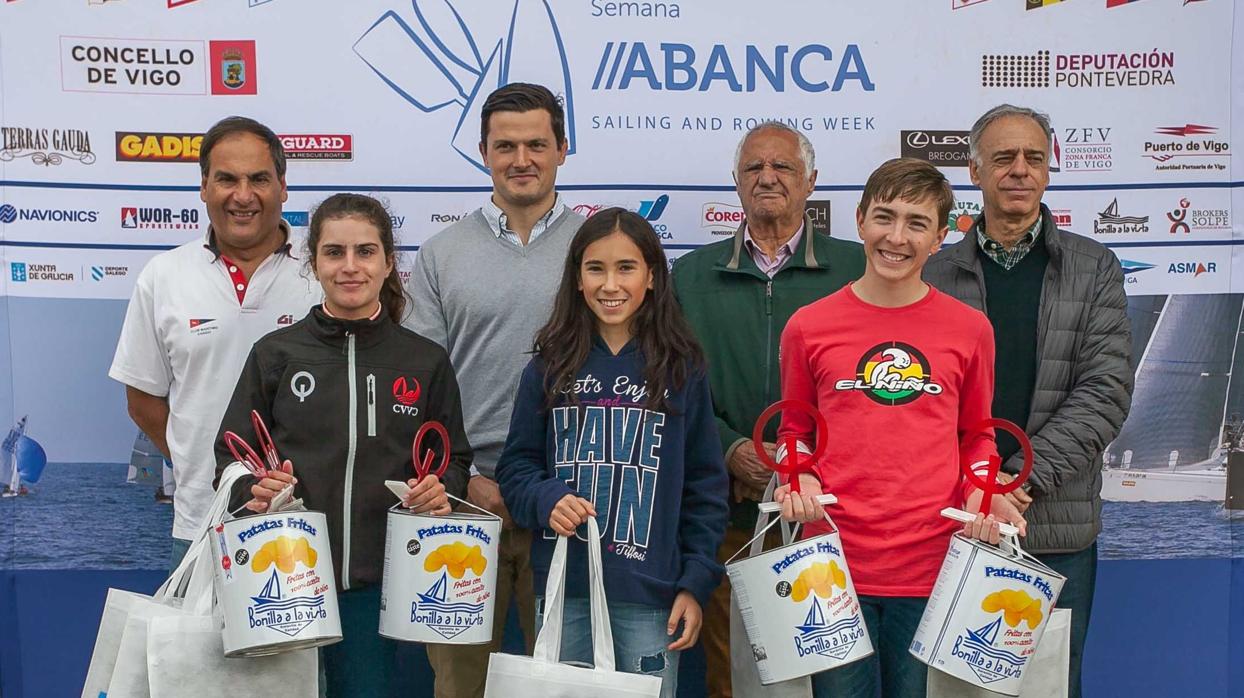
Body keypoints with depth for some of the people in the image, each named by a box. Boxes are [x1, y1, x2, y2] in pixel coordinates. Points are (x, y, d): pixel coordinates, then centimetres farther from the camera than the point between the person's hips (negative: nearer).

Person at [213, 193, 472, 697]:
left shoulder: (426, 362, 6)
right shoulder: (275, 354, 3)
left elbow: (455, 460, 12)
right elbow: (231, 455, 6)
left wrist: (442, 489, -9)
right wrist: (253, 489, -14)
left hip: (375, 583, 0)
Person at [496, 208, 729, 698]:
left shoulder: (681, 369, 0)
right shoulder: (551, 367, 3)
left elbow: (705, 483, 2)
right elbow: (516, 464, 7)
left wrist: (697, 583, -3)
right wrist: (546, 500, -14)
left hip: (650, 595, -1)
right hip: (564, 590, 1)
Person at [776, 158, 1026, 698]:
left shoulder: (969, 329, 3)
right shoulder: (808, 326, 1)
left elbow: (977, 434, 15)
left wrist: (982, 491, -4)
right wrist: (798, 479, -7)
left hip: (932, 566, 1)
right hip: (836, 562, -1)